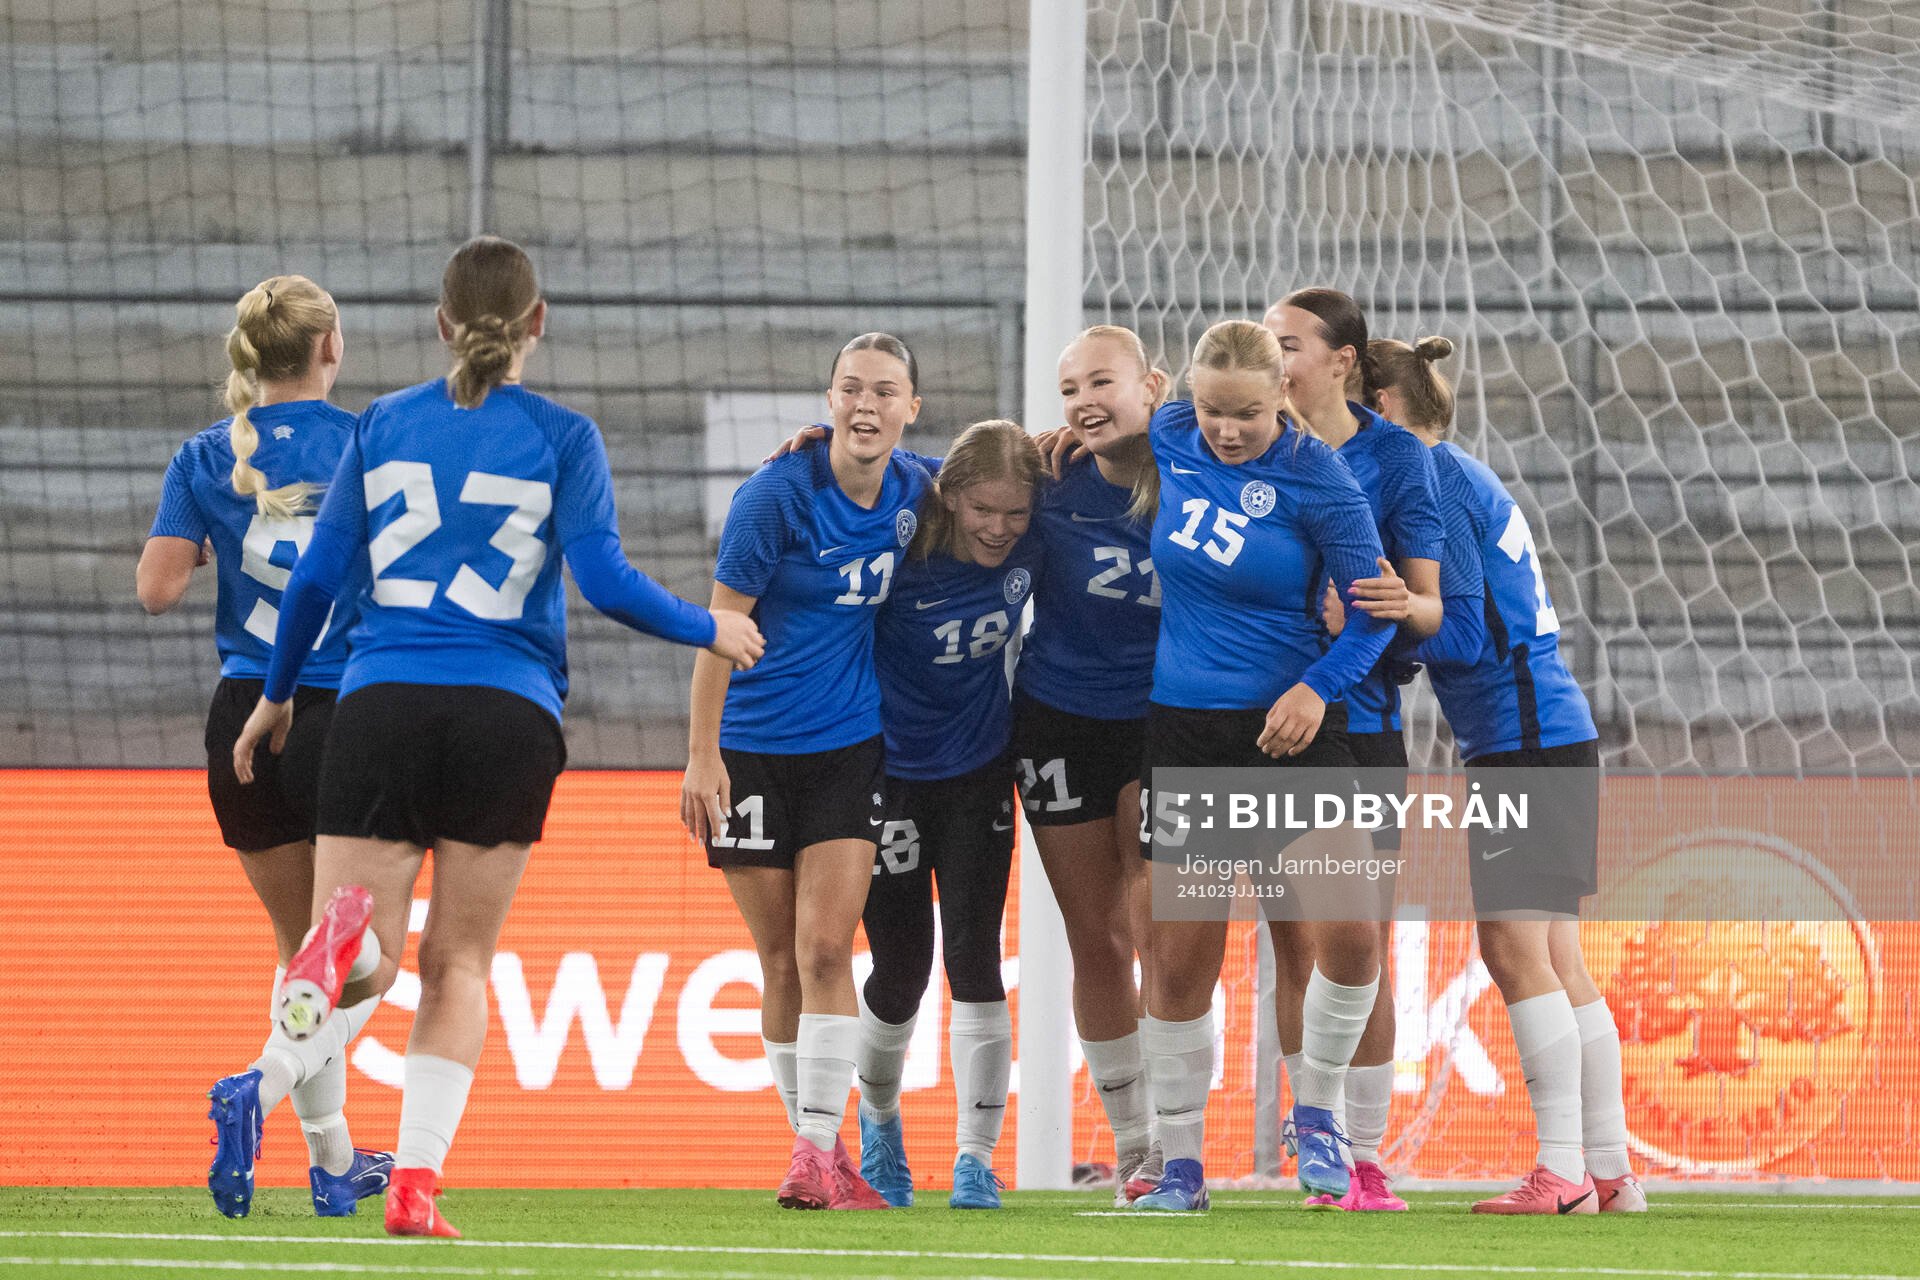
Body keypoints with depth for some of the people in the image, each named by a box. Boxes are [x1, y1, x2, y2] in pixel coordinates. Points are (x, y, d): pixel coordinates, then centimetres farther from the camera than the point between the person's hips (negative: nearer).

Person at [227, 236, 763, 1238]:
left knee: (370, 964, -1)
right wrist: (709, 630, 11)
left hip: (381, 703, 1)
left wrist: (275, 695, 23)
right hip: (509, 715, -1)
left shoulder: (382, 425, 9)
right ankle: (416, 1181, -3)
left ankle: (346, 937, -40)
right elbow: (604, 581, -6)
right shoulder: (562, 437, 2)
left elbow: (316, 577, 9)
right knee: (459, 961, 10)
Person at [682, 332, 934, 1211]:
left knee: (825, 949, -10)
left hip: (850, 746, 2)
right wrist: (702, 753, -15)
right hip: (754, 750, -2)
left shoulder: (913, 491, -1)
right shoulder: (777, 495, -14)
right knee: (780, 963, 5)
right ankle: (817, 1150, 16)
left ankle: (818, 1151, -10)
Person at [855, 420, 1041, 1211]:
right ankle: (877, 1118, 35)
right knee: (899, 973, 4)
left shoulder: (1032, 545, -12)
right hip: (891, 775, -2)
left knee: (974, 959, -7)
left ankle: (977, 1159, -4)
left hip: (979, 772, 2)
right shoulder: (904, 545, -24)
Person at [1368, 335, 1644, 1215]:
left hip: (1523, 740, -10)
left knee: (1517, 948, -10)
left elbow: (1465, 633, -15)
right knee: (1555, 960, 9)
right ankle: (1609, 1171, 10)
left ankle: (1563, 1173, -13)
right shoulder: (1465, 479, 18)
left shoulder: (1435, 482, -10)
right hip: (1555, 736, 10)